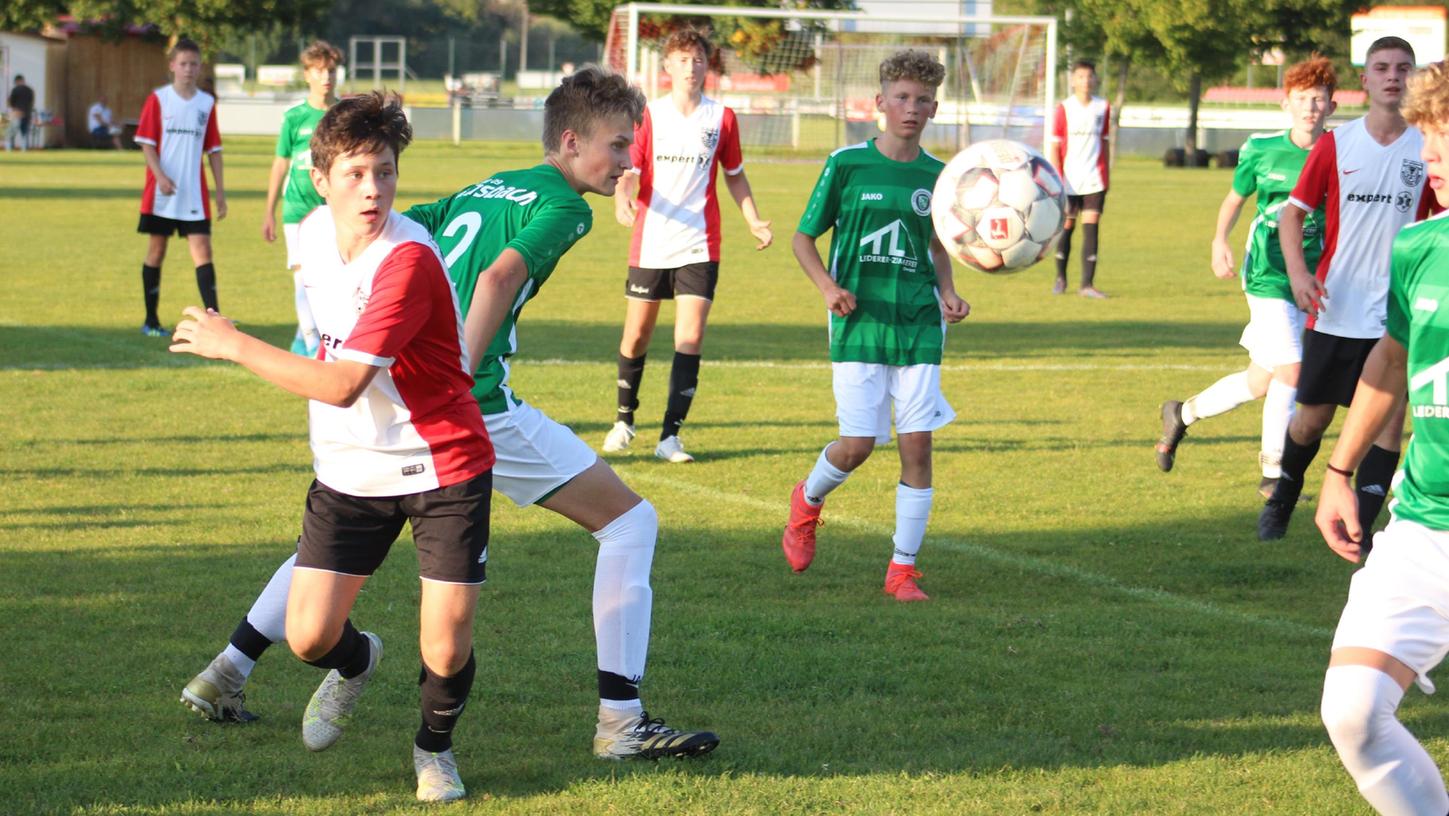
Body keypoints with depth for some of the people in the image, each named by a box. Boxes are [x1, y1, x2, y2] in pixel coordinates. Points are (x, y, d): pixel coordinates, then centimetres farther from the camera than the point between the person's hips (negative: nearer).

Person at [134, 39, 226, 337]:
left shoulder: (207, 103, 7)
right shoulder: (158, 99, -1)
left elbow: (213, 149, 11)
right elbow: (147, 143, -4)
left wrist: (220, 190, 7)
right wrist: (160, 176, -19)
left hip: (194, 195, 2)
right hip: (160, 194, -2)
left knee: (202, 250, -7)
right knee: (156, 250, 5)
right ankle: (151, 320, 13)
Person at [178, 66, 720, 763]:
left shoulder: (480, 191, 21)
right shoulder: (563, 205, -3)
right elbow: (500, 274, -21)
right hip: (476, 407, -8)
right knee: (629, 521, 2)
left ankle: (223, 676, 28)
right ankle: (620, 720, -4)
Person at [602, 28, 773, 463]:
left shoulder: (722, 117, 4)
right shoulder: (648, 115, 2)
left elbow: (734, 174, 16)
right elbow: (629, 169, -2)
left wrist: (753, 220, 7)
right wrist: (622, 197, -24)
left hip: (699, 246, 0)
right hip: (649, 243, 0)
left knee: (690, 338, -11)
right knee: (636, 335, 8)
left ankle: (670, 436, -7)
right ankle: (624, 420, 29)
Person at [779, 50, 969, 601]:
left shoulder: (936, 175, 6)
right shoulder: (847, 164, -3)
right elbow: (803, 237, 4)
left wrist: (947, 293, 5)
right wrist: (828, 286, -12)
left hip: (918, 325, 3)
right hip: (859, 323, -3)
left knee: (918, 444, -4)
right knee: (858, 443, -8)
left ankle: (902, 570, 6)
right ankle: (807, 503, 26)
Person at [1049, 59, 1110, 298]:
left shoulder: (1103, 108, 6)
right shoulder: (1063, 109, -2)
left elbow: (1104, 142, 15)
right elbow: (1055, 146, -1)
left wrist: (1105, 176, 15)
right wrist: (1057, 180, -8)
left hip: (1094, 181, 1)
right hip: (1069, 181, -1)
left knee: (1091, 229, -6)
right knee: (1066, 228, 6)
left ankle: (1087, 284, -6)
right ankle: (1060, 278, 23)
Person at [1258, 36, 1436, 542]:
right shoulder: (1335, 145, 0)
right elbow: (1293, 212, 5)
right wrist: (1297, 270, -11)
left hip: (1398, 315, 0)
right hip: (1334, 311, 0)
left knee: (1389, 419, -7)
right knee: (1312, 418, 8)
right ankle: (1282, 498, 34)